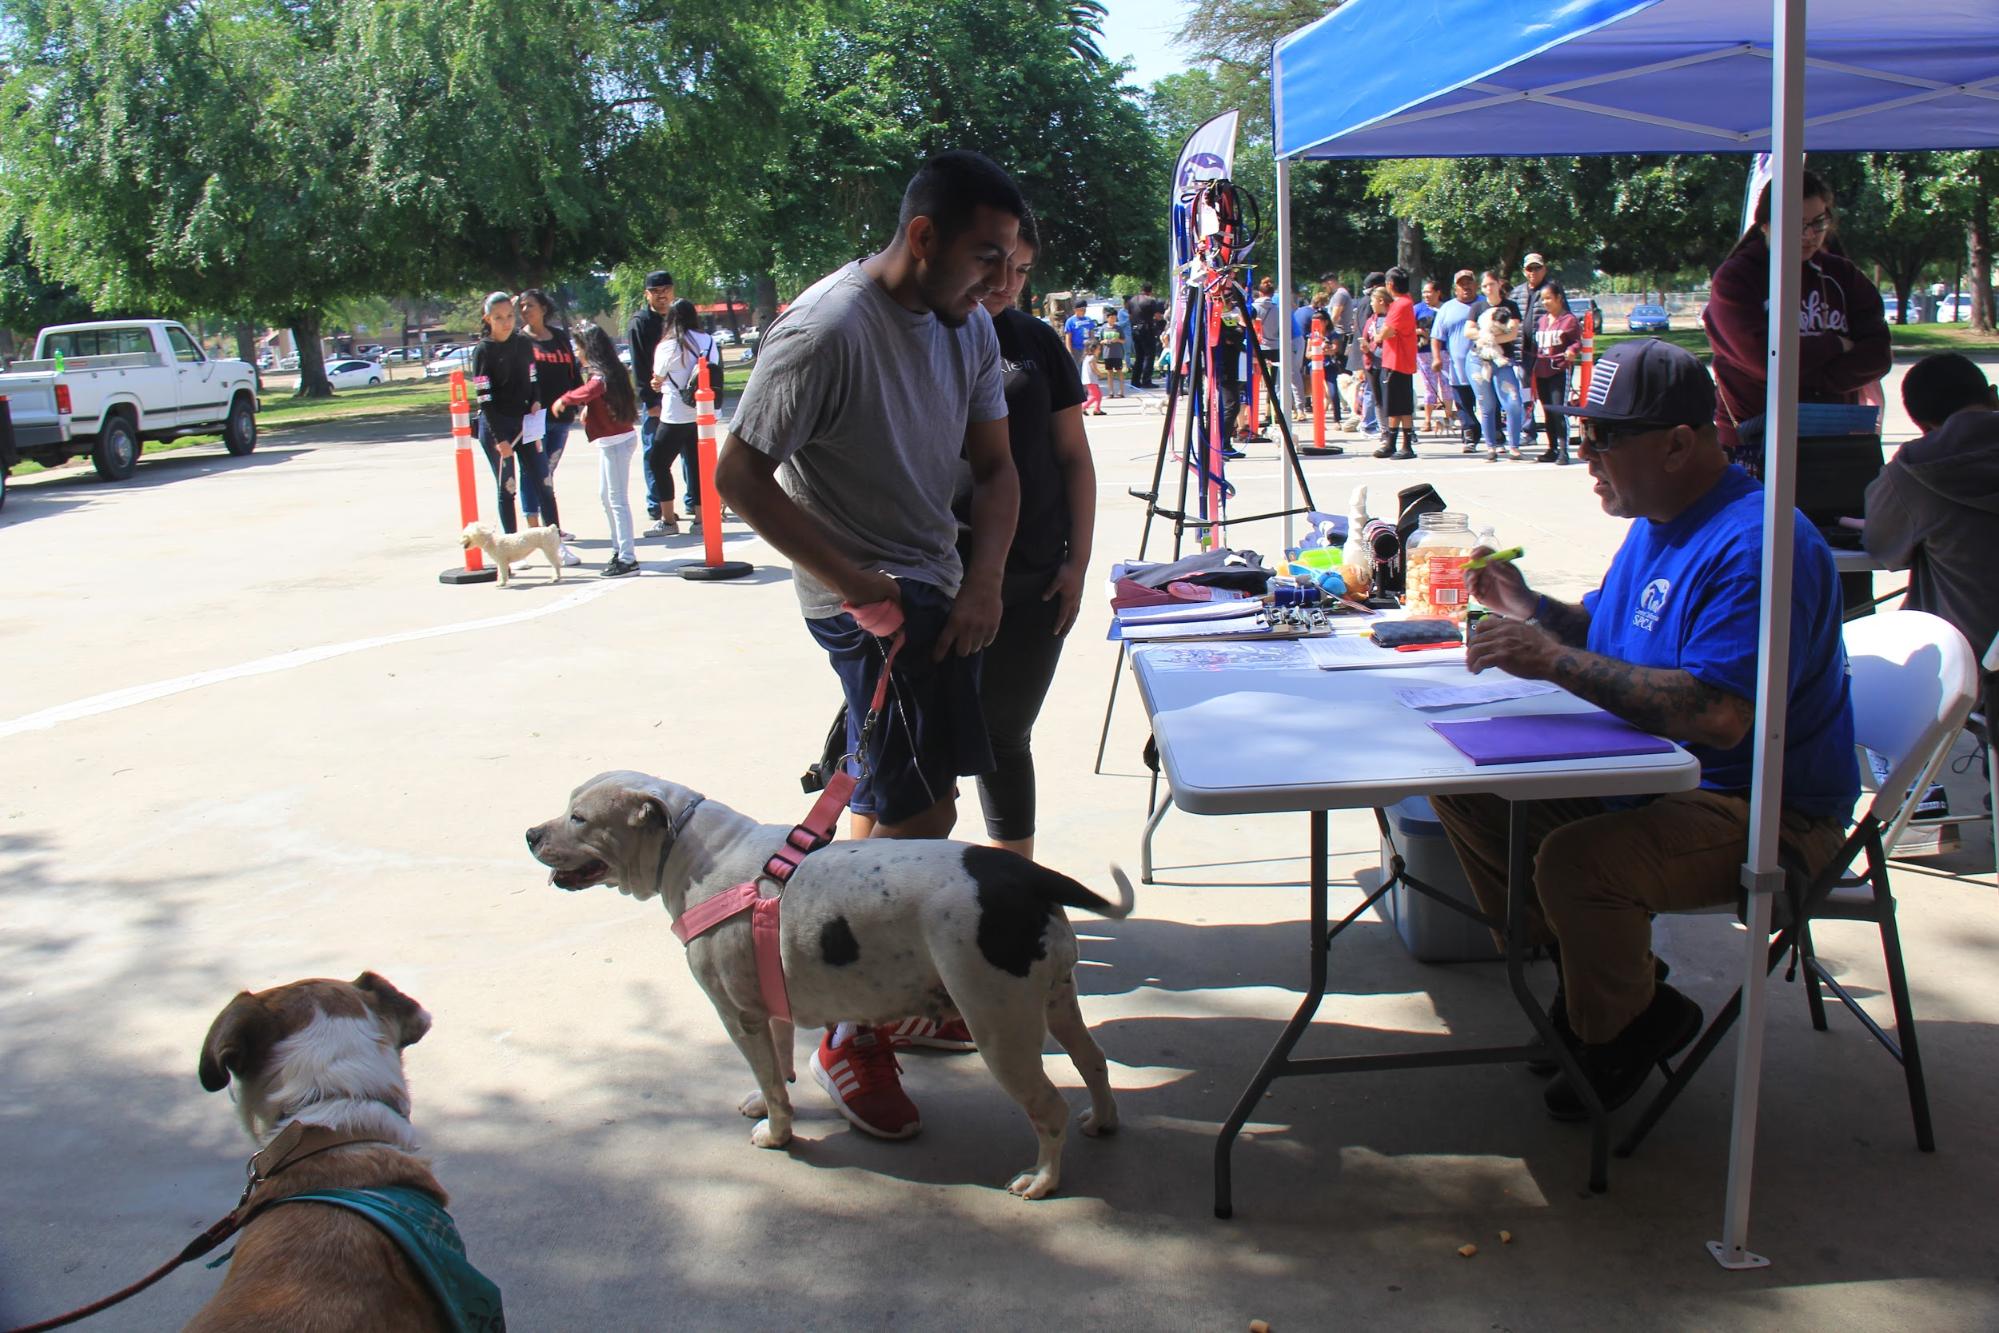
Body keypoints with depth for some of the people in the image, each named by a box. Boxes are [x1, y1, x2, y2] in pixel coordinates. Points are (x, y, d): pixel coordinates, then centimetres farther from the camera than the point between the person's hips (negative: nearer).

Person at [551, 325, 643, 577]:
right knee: (606, 496, 19)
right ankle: (619, 549, 27)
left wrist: (563, 401, -26)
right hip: (613, 440, 10)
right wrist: (588, 409, 6)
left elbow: (588, 392, -41)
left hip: (615, 442, -10)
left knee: (617, 500, -7)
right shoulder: (609, 372, 11)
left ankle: (627, 559, -5)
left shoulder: (601, 376, -19)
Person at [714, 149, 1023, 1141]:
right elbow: (739, 476, -18)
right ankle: (853, 1037, 2)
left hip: (938, 588, 8)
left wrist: (982, 582, -5)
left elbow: (995, 466, 10)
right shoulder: (827, 332, -20)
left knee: (897, 810, 16)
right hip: (867, 598, -8)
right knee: (919, 816, -12)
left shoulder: (968, 324, 5)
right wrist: (853, 581, -18)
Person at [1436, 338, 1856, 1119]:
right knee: (1462, 786, 2)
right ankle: (1586, 969, 15)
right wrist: (1532, 609, 2)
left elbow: (1719, 715, -34)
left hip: (1766, 813, -10)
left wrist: (1555, 661, -32)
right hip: (1646, 774, 10)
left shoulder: (1756, 544, -24)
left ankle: (1624, 1025, -2)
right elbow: (1612, 633, 22)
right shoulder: (1657, 522, 8)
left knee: (1577, 860, -34)